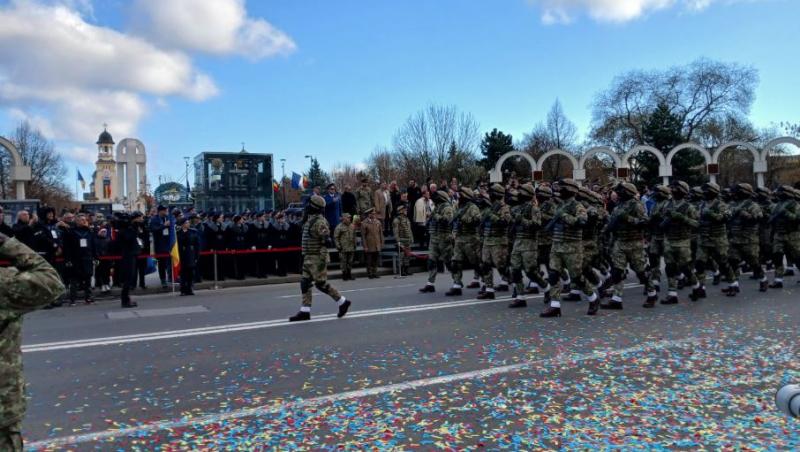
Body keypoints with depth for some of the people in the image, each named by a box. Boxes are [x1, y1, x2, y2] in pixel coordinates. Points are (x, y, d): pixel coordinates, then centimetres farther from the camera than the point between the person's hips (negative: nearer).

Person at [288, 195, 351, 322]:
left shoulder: (319, 222, -18)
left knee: (321, 284, -4)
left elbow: (326, 241, -23)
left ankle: (343, 302, 10)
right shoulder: (310, 220, 13)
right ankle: (305, 312, 9)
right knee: (305, 283, 6)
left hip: (317, 258, -10)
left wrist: (322, 259, -25)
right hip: (309, 258, 10)